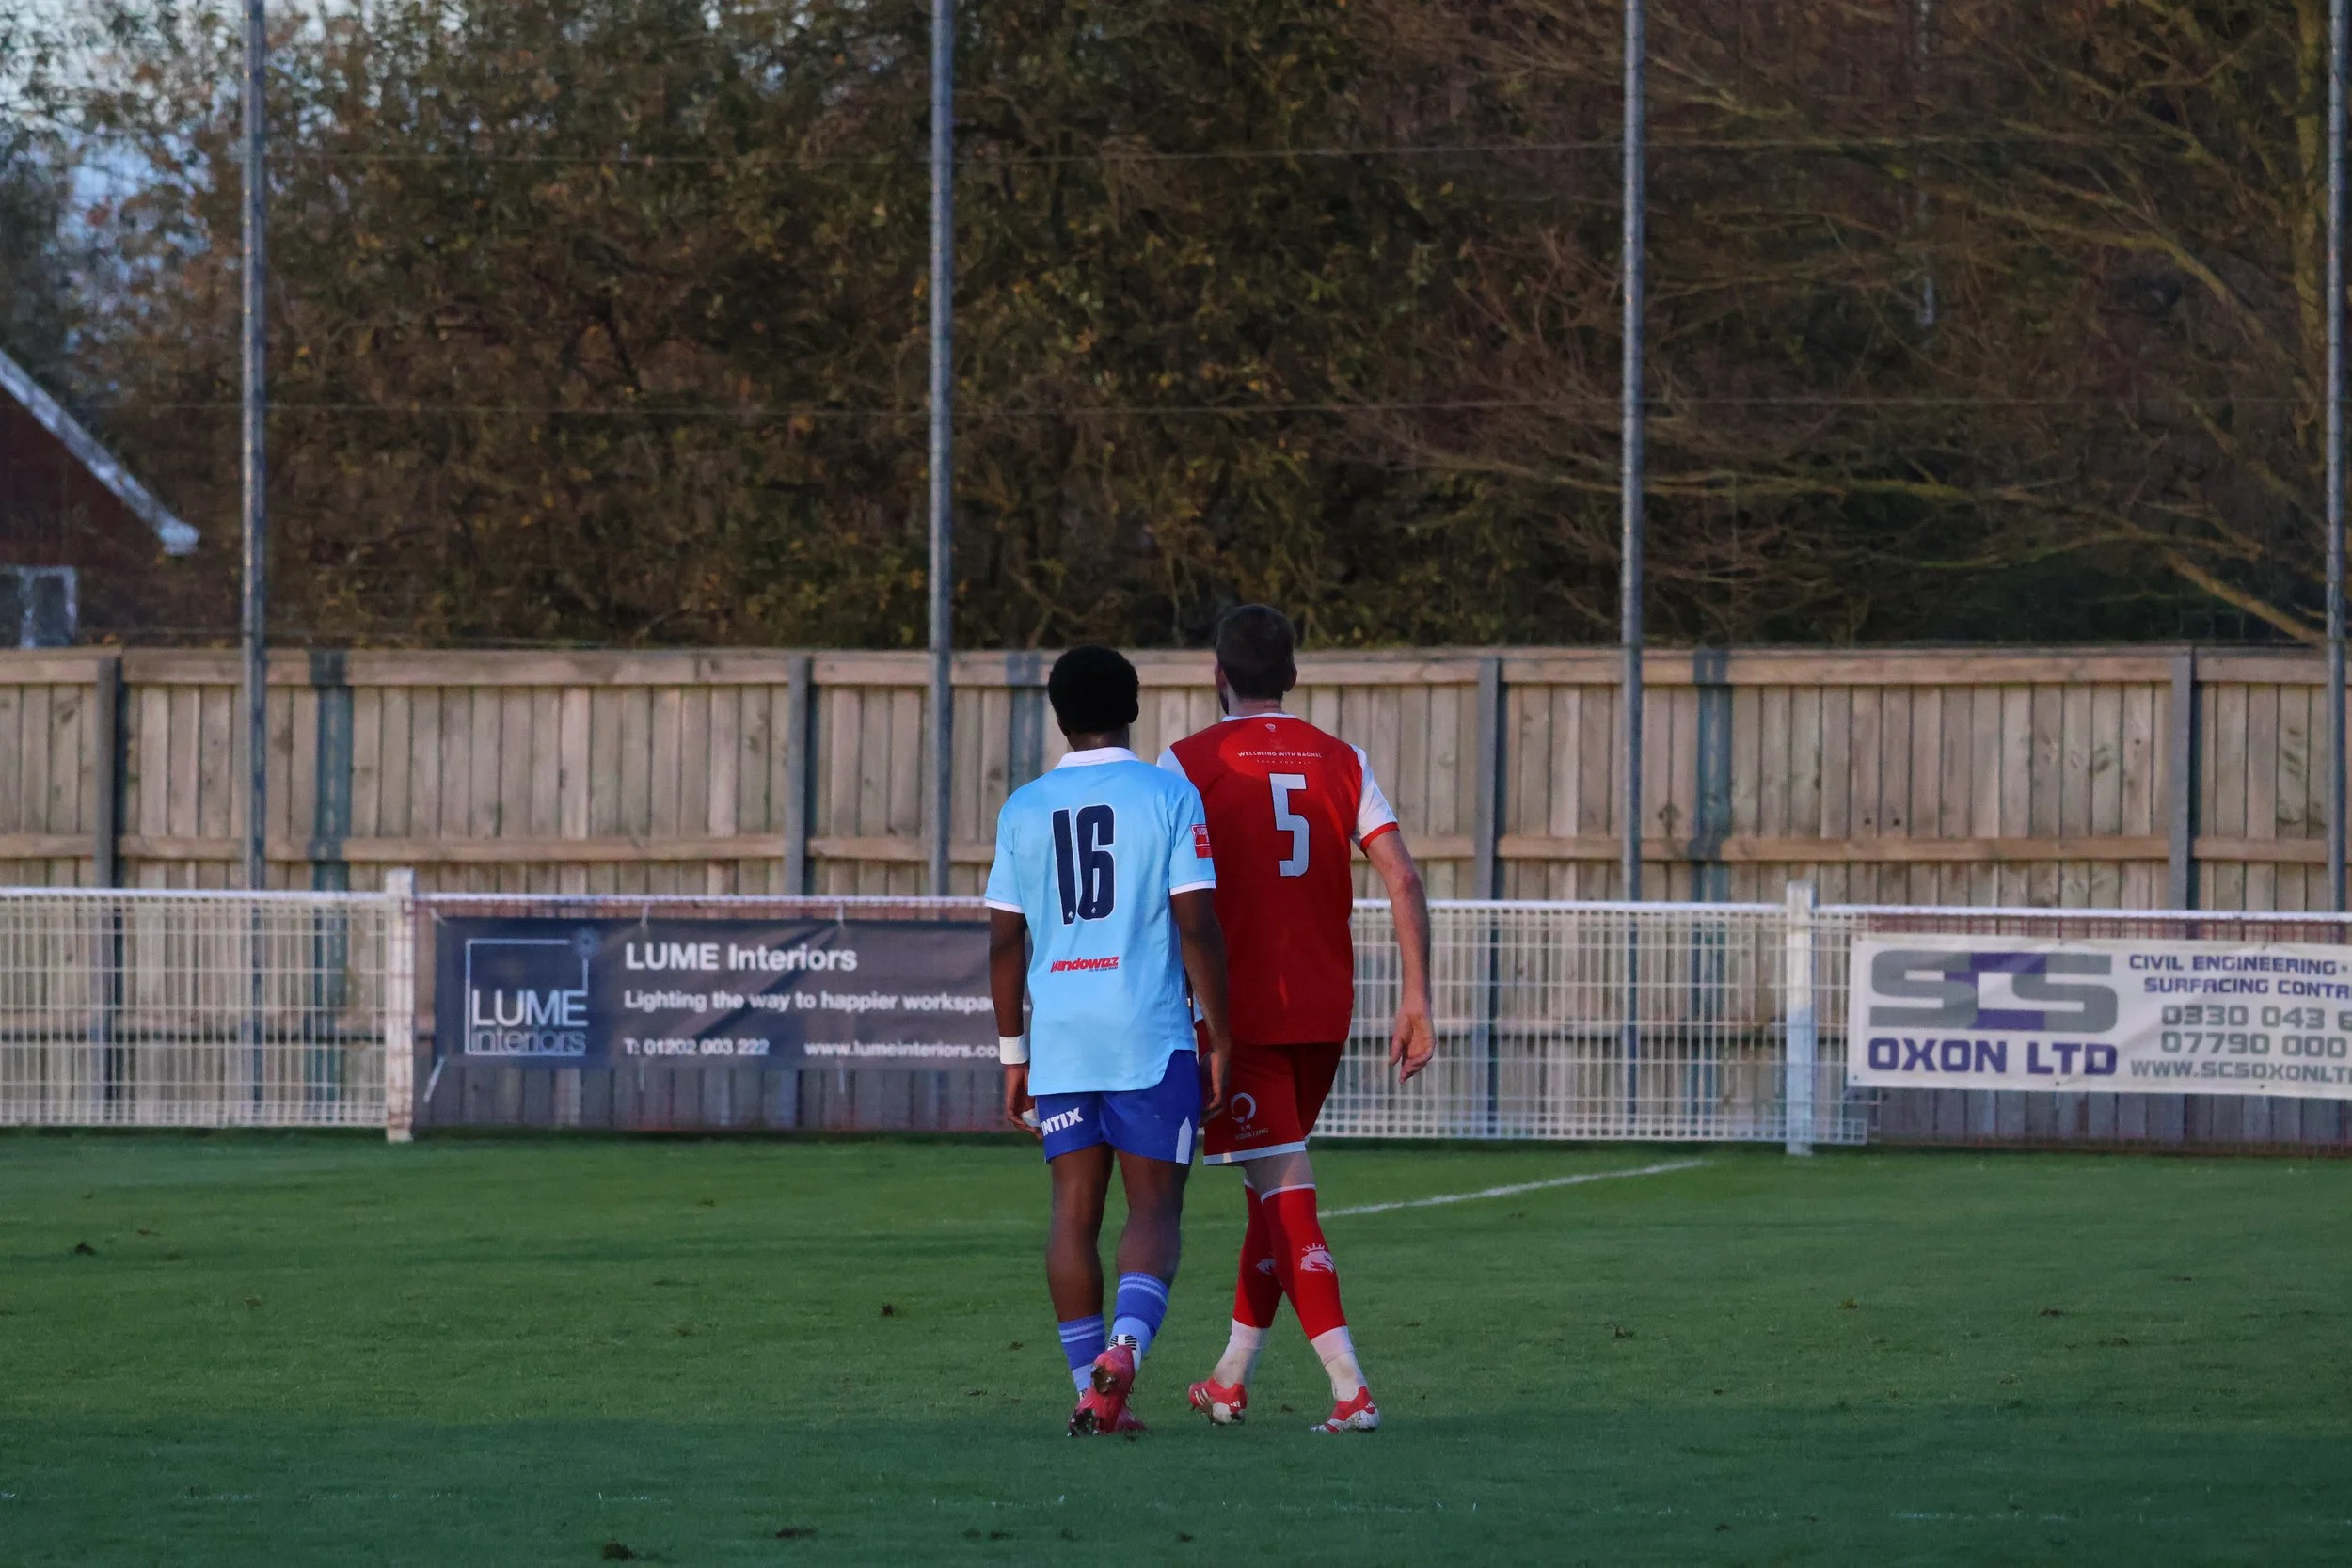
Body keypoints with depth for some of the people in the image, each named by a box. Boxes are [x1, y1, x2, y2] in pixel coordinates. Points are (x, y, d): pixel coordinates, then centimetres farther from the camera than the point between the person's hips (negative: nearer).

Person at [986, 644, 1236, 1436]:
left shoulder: (1025, 809, 8)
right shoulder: (1169, 797, -2)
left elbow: (1005, 941, 8)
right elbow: (1197, 927, -7)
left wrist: (1014, 1056, 16)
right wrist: (1220, 1040, 0)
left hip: (1059, 1039, 3)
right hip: (1151, 1036, -3)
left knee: (1075, 1210, 6)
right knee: (1154, 1209, 1)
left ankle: (1091, 1391, 3)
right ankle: (1125, 1347, -22)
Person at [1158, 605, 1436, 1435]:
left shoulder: (1189, 762, -4)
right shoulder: (1341, 761, 7)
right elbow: (1403, 878, -1)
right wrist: (1416, 999, 0)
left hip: (1236, 1015, -5)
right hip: (1322, 1014, 5)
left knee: (1287, 1195, -7)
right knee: (1275, 1188, 19)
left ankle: (1351, 1389, -19)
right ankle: (1231, 1378, 29)